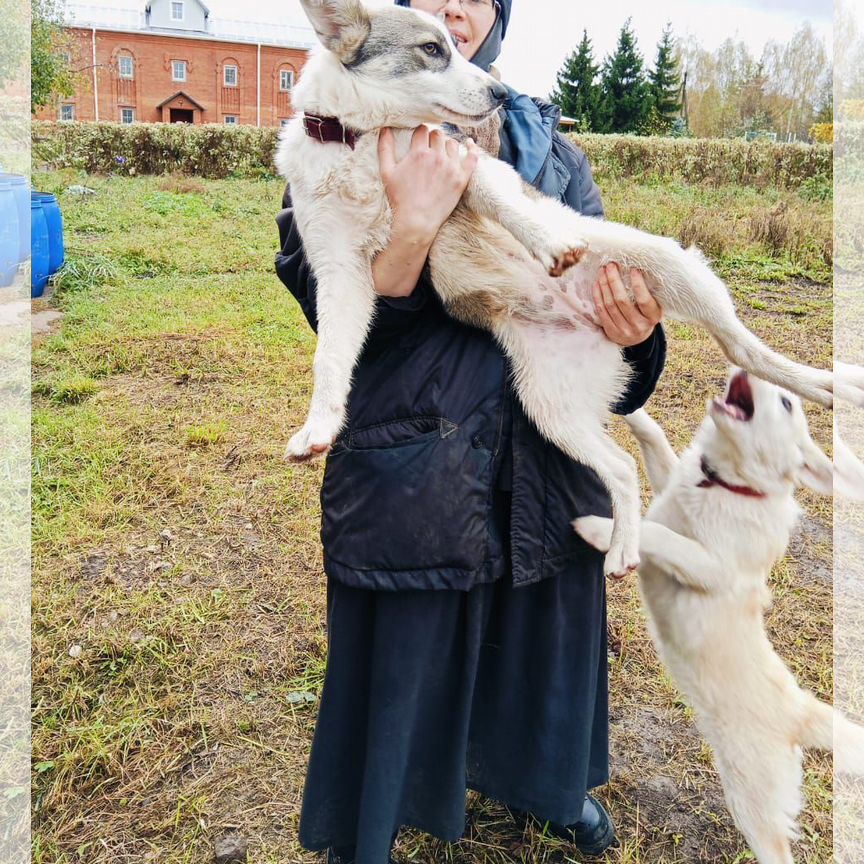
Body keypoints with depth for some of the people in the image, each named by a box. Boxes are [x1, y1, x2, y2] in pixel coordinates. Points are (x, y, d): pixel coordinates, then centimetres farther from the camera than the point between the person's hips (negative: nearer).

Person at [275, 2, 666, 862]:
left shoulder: (539, 140, 7)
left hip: (544, 457, 4)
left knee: (542, 634, 22)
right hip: (410, 461, -3)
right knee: (398, 665, 12)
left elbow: (601, 270, 4)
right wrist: (412, 228, -29)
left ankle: (553, 784, 55)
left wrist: (633, 325, -19)